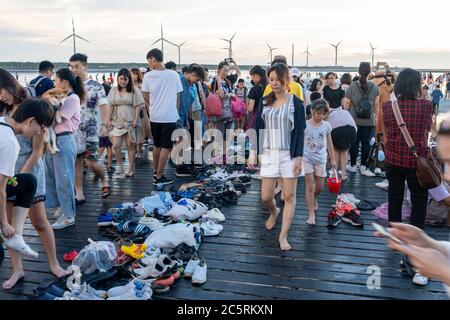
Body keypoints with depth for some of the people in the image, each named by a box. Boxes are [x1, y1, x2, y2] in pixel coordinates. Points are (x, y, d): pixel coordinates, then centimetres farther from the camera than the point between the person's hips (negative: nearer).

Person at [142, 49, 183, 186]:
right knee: (166, 147, 3)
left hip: (155, 116, 3)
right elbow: (178, 97, 1)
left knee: (157, 145, 18)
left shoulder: (148, 76, -4)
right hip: (170, 116, -2)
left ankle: (156, 172, 29)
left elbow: (146, 98, 4)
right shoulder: (173, 75, -5)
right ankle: (159, 177, 2)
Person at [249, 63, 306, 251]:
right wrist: (253, 152, 1)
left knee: (289, 196, 1)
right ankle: (274, 212, 38)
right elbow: (257, 128, 9)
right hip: (268, 153, 3)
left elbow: (300, 133, -4)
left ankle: (283, 236, 10)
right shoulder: (264, 102, 7)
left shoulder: (296, 103, -3)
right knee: (266, 197, 4)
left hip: (289, 154, -2)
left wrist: (299, 158, -10)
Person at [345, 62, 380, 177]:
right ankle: (363, 167, 10)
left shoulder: (352, 86, -7)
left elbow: (347, 104, -1)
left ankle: (353, 166, 17)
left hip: (354, 119, -1)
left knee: (354, 142, 8)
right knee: (366, 143, 6)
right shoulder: (375, 87, -2)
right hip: (369, 120, 1)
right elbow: (376, 105, 4)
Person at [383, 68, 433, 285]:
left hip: (393, 159, 3)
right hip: (417, 161, -3)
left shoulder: (388, 107, -5)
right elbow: (428, 129, 6)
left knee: (395, 196, 18)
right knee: (419, 201, 5)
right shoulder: (425, 106, -11)